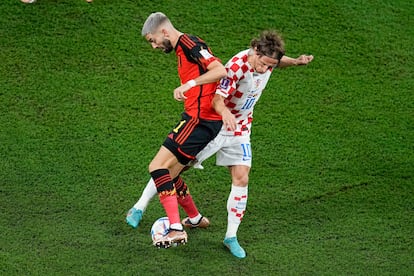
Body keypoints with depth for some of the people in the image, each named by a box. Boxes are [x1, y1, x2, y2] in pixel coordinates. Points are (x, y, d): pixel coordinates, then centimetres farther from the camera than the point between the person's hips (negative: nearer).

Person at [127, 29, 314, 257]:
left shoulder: (266, 59, -9)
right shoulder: (236, 66, -31)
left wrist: (295, 62, -1)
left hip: (239, 131, 5)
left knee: (241, 179, -6)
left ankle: (231, 237, 4)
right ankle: (139, 208, 20)